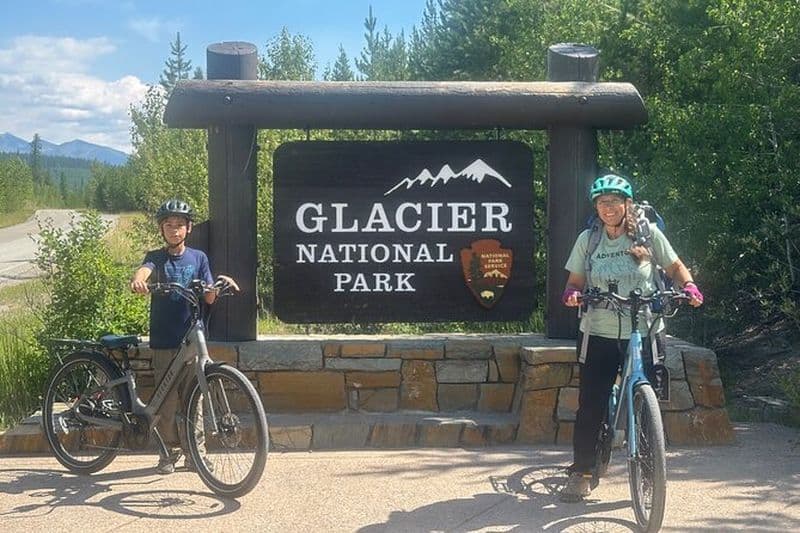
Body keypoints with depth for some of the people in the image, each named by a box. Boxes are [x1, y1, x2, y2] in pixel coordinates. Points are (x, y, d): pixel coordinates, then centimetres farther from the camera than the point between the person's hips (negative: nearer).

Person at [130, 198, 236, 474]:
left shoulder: (198, 258, 11)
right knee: (167, 400, 0)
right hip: (163, 340, -1)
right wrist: (137, 280, -42)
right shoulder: (156, 257, 5)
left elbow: (208, 298, 5)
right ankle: (171, 449, 15)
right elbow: (145, 270, -19)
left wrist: (218, 283, -16)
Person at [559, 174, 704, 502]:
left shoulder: (648, 234, 0)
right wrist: (571, 294, -14)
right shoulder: (587, 240, 4)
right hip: (599, 335, 1)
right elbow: (576, 281, 8)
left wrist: (689, 287, -10)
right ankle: (581, 472, 13)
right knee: (590, 405, 0)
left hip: (644, 335, -1)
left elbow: (674, 267, 9)